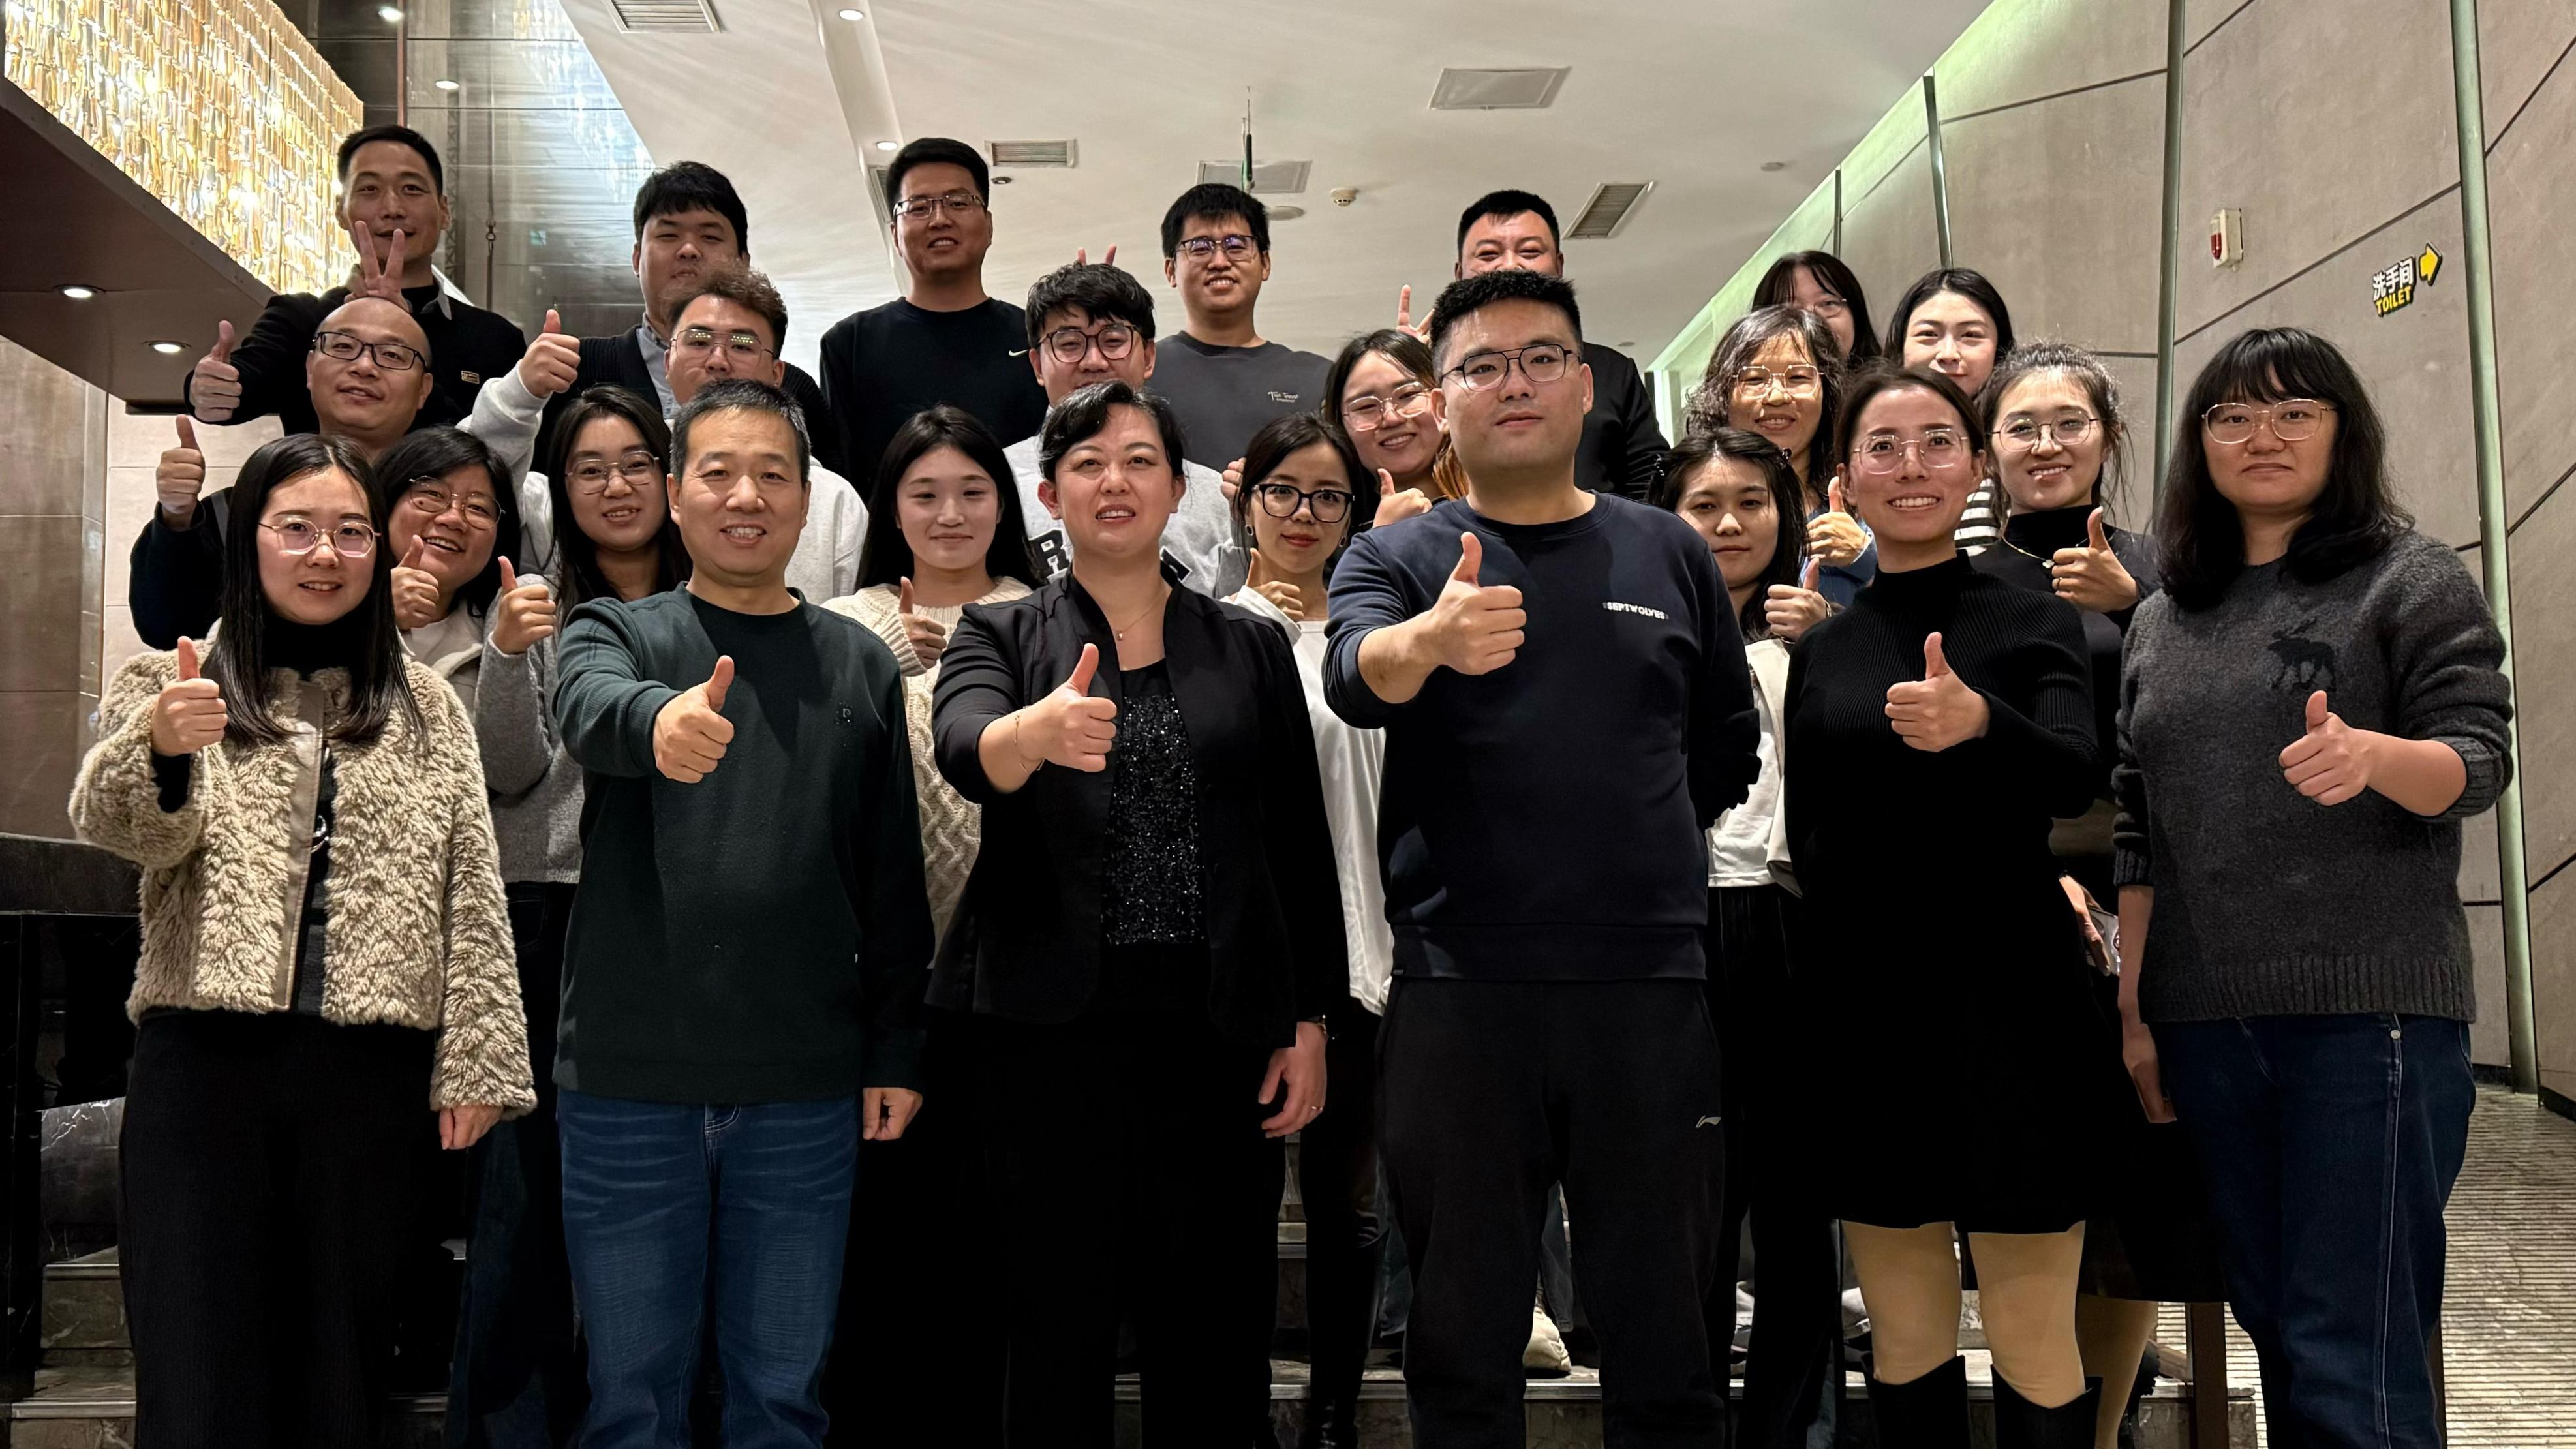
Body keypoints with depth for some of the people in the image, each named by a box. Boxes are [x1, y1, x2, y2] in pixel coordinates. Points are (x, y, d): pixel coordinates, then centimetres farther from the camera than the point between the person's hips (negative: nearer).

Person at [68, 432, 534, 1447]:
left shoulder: (425, 708, 13)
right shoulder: (171, 687, 9)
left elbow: (471, 895, 8)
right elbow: (121, 825, -10)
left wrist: (476, 1061, 0)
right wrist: (162, 750, -33)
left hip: (374, 1070, 2)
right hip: (204, 1058, -1)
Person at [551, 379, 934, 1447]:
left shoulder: (860, 666, 8)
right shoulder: (616, 632, 3)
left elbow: (894, 875, 8)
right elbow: (589, 708, -22)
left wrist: (896, 1048, 4)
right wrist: (659, 718, -45)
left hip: (804, 1089, 1)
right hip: (628, 1080, -1)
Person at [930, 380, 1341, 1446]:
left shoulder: (1250, 648, 11)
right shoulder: (999, 635, 6)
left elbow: (1301, 846, 9)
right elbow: (963, 748, -17)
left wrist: (1310, 1020, 2)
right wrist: (1036, 731, -39)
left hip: (1218, 1026, 2)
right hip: (1052, 1018, -1)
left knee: (1213, 1326, 6)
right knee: (1059, 1328, 5)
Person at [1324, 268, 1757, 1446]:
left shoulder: (1668, 554, 11)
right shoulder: (1393, 560, 4)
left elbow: (1727, 750, 18)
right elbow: (1354, 675, -19)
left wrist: (1625, 852, 8)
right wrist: (1430, 637, -39)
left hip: (1648, 989, 2)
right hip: (1458, 989, -1)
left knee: (1663, 1334, 10)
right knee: (1461, 1345, 9)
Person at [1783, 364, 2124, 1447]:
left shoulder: (2032, 621, -1)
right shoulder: (1820, 649, 9)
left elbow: (2077, 778, -19)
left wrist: (1977, 724, -39)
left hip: (2005, 1002, -3)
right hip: (1864, 1004, 3)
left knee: (2034, 1340, 0)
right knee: (1904, 1336, 10)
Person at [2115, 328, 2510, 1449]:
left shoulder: (2410, 578, 3)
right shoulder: (2162, 620, 15)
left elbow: (2477, 761, -6)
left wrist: (2372, 755, -29)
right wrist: (2133, 1011, 10)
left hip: (2369, 1007, -4)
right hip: (2207, 1020, 5)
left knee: (2353, 1358, -6)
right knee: (2275, 1326, 11)